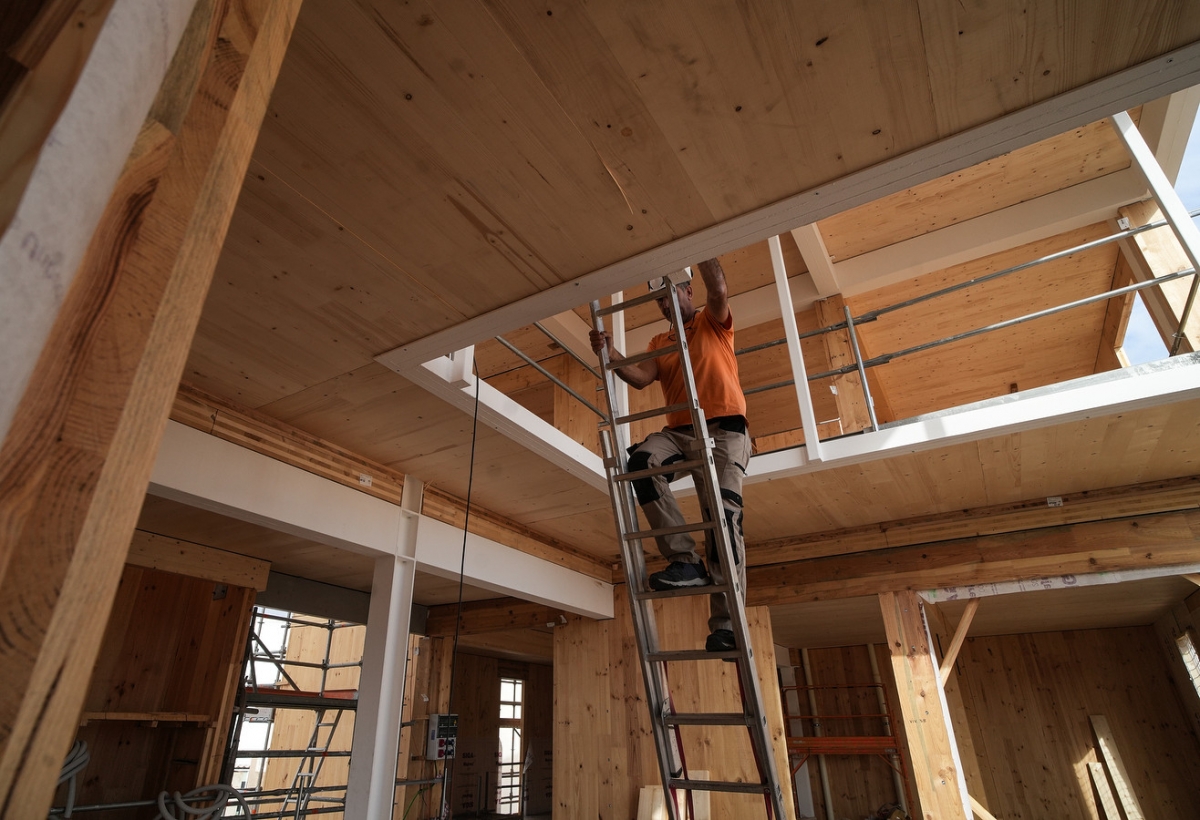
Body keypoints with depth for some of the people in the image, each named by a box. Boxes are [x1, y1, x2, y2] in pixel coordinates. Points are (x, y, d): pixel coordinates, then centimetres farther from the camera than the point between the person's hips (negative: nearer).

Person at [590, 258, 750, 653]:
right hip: (679, 431, 4)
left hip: (725, 427, -3)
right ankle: (685, 559, -26)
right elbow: (641, 378, 3)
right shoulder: (659, 343, 23)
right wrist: (611, 355, -12)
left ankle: (725, 622, -18)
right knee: (641, 461, -28)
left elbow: (718, 289, -9)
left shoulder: (713, 322, 14)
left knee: (724, 511, -17)